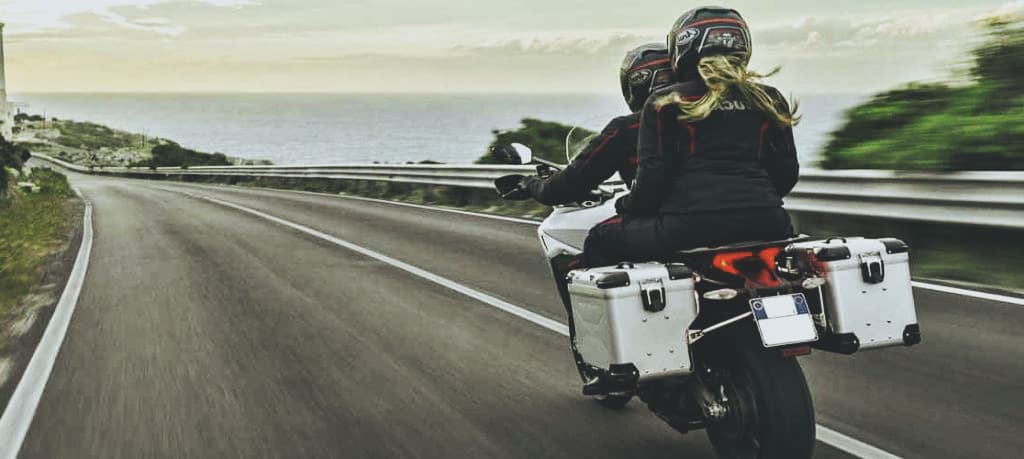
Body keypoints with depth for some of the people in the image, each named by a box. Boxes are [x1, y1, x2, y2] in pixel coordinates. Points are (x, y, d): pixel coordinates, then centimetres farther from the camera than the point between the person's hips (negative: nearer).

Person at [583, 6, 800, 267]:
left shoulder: (664, 104, 5)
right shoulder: (769, 100, 15)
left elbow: (653, 179, 0)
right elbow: (787, 173, 15)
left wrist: (625, 206, 20)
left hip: (689, 227, -3)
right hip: (765, 224, 4)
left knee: (600, 240, 18)